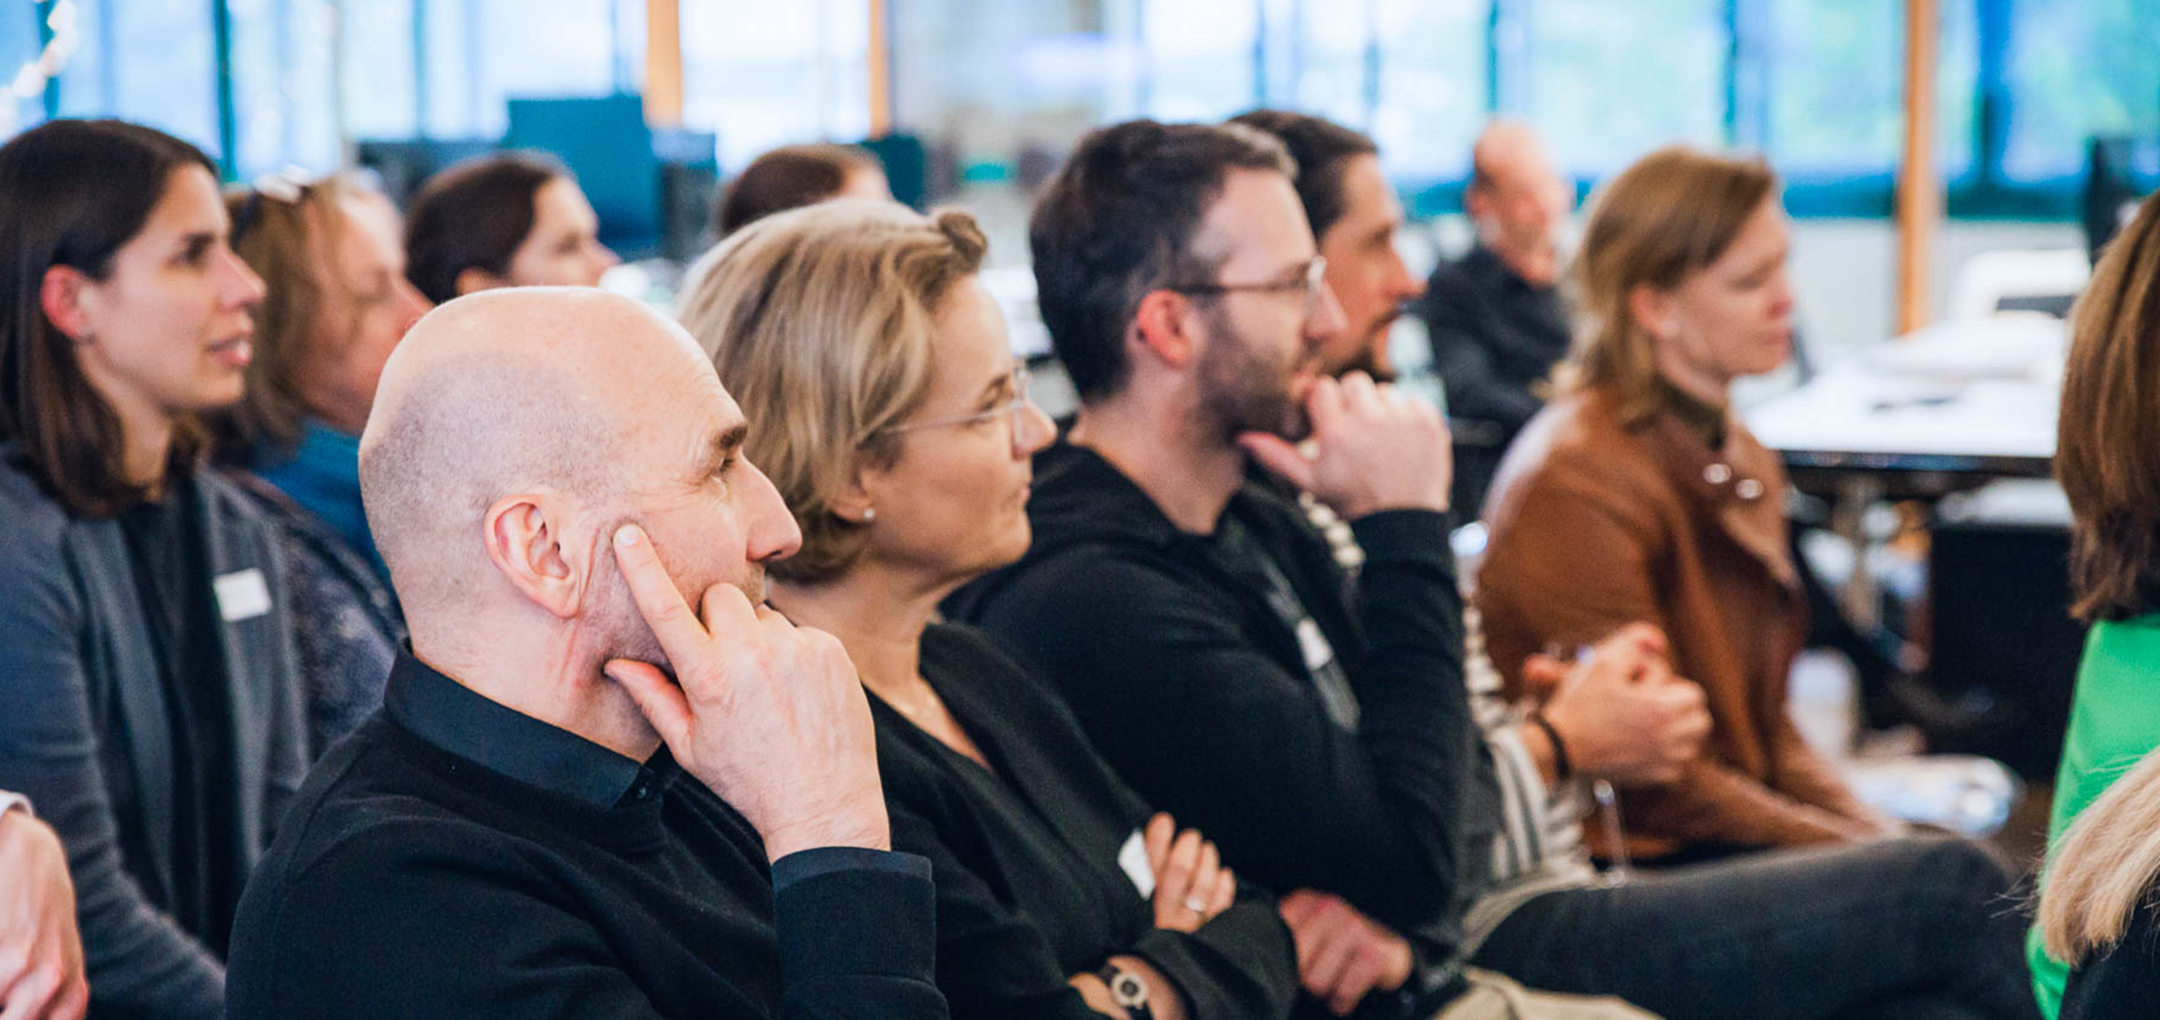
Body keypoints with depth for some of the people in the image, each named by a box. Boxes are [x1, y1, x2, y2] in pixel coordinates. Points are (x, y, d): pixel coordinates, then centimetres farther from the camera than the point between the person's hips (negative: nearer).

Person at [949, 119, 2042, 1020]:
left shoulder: (1252, 524, 8)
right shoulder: (1085, 604, -24)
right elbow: (1409, 851, -24)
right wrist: (1408, 530, -19)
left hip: (1476, 911, 9)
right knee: (1945, 900, -7)